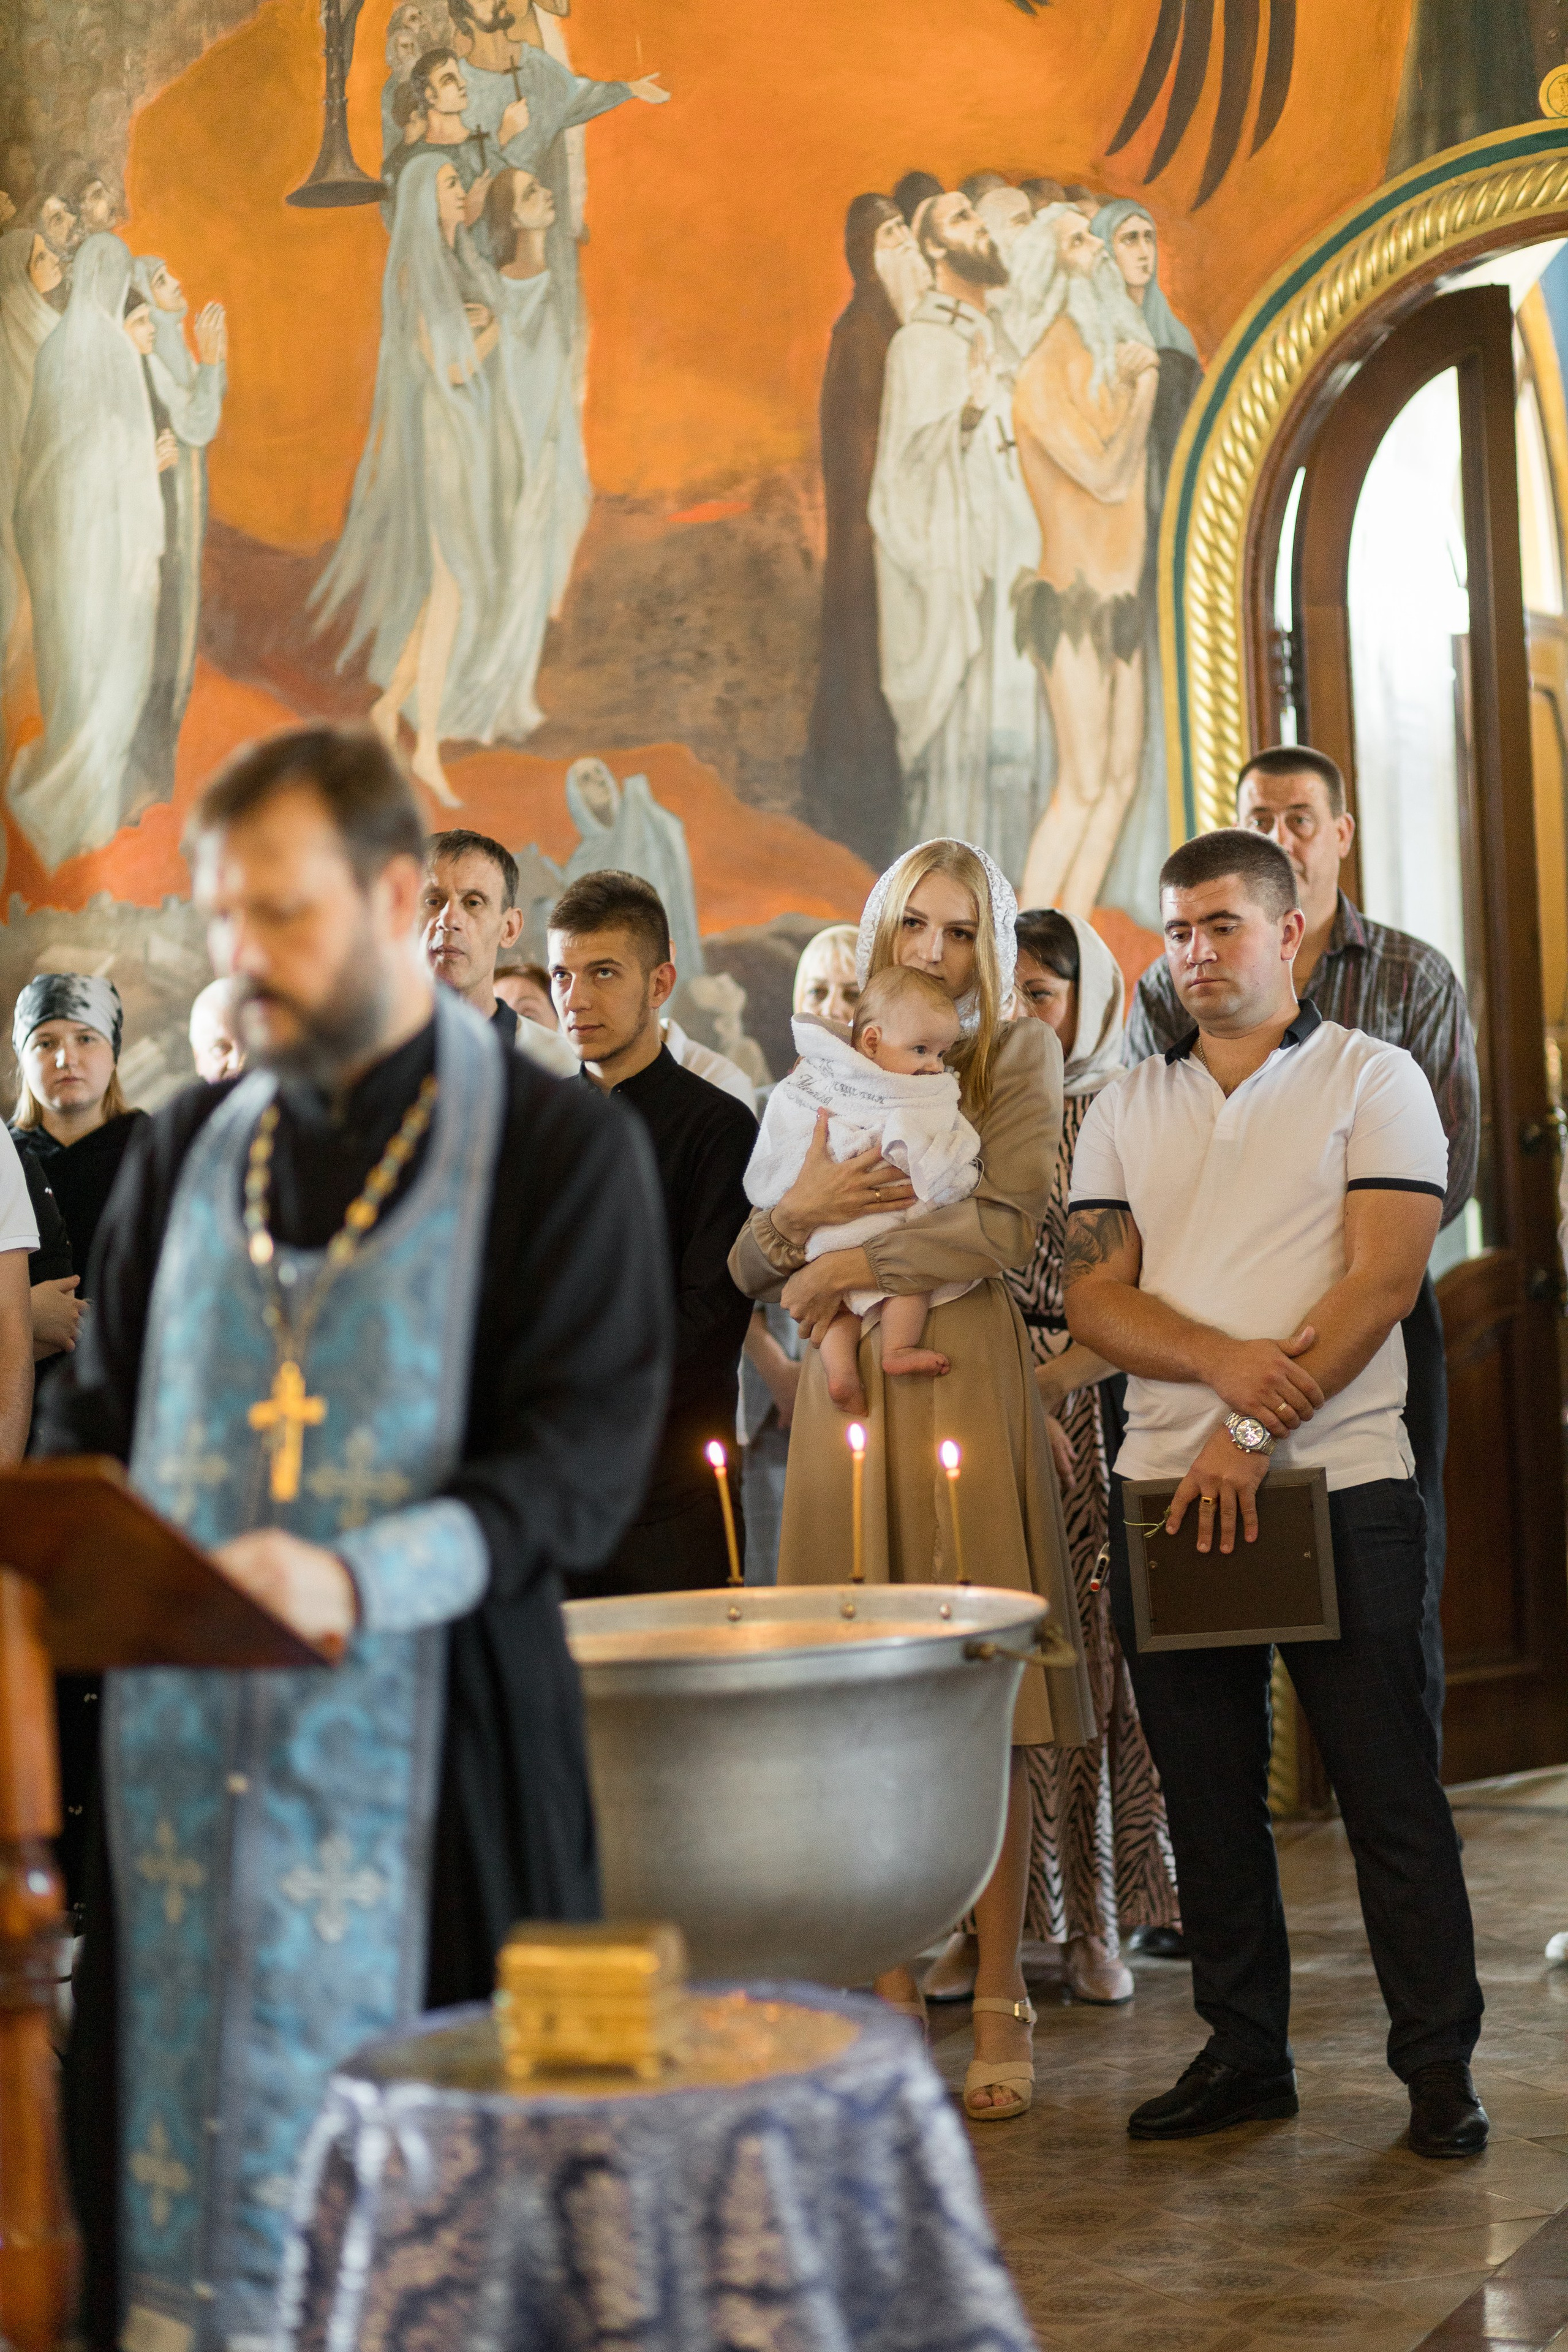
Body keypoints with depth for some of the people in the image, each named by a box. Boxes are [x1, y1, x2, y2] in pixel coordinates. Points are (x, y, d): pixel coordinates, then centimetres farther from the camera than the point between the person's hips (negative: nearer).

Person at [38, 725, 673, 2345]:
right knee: (169, 2136, 4)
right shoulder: (187, 1148, 15)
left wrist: (360, 1576, -24)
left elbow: (581, 1463, -9)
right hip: (178, 1729, 4)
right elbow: (98, 1405, 21)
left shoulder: (559, 1150, -1)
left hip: (417, 1743, -4)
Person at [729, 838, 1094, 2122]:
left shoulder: (1020, 1056, 7)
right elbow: (746, 1266, 15)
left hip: (965, 1384, -3)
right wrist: (805, 1207, -5)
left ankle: (1000, 2004, 2)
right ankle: (892, 1993, 8)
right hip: (845, 1393, 3)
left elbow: (1011, 1221, -8)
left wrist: (854, 1261, -5)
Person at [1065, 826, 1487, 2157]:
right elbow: (1094, 1299, 5)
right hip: (1167, 1492, 4)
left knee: (1389, 1787, -1)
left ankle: (1440, 2063, 8)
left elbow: (1384, 1277, -9)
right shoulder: (1129, 1110, 14)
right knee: (1206, 1789, 9)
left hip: (1340, 1487, -4)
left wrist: (1255, 1435, -16)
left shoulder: (1371, 1081, 1)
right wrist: (1222, 1360, -14)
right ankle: (1245, 2053, 19)